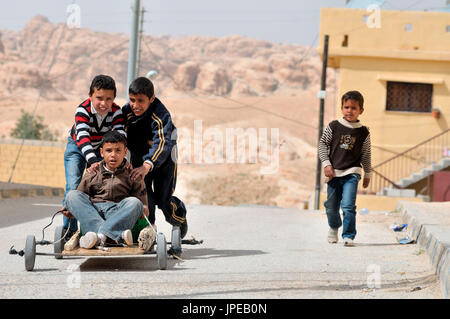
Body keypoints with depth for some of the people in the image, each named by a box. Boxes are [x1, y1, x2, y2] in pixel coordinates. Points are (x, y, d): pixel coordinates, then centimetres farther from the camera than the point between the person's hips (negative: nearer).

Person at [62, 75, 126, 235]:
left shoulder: (116, 112, -25)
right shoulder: (82, 110, -33)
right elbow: (82, 137, -45)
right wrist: (92, 160, -61)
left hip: (101, 149, 2)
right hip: (77, 148, -2)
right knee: (73, 187, -13)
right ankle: (69, 228, -7)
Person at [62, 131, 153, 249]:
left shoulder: (132, 175, 15)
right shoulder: (92, 175, 18)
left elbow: (142, 204, 12)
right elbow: (79, 199, 19)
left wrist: (144, 210, -10)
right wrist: (70, 211, -2)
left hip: (119, 214, -2)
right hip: (92, 211, 2)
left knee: (134, 202, -30)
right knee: (72, 194, -22)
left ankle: (100, 235, -44)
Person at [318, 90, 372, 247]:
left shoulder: (363, 132, -1)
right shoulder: (334, 126, -2)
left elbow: (366, 155, 8)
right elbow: (322, 143, 4)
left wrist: (367, 174, 13)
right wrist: (326, 163, -6)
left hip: (352, 173, -2)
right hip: (333, 172, 2)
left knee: (348, 206, -16)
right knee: (331, 206, 13)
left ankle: (348, 235, -5)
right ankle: (334, 227, 41)